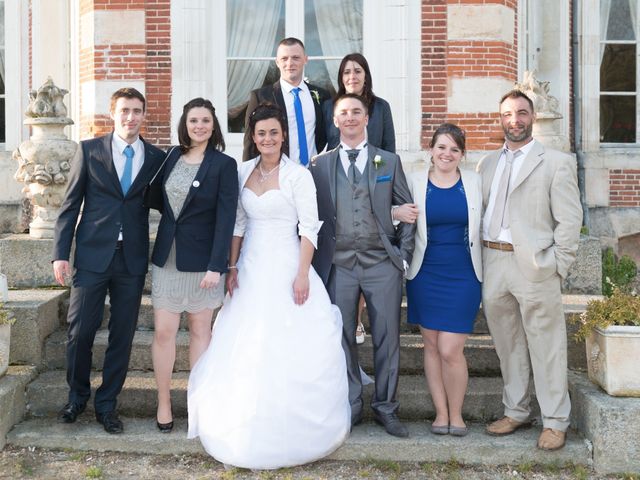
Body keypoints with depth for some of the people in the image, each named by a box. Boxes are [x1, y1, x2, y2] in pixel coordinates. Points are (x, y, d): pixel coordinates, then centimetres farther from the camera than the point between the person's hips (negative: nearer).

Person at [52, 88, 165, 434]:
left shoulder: (156, 158, 5)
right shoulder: (89, 150, 2)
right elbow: (70, 205, 2)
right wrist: (60, 253, -4)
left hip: (133, 260, 1)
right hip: (92, 255, -1)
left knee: (123, 336, 7)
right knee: (80, 331, 3)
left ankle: (106, 404, 23)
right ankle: (77, 396, 27)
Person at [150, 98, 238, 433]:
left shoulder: (224, 165, -6)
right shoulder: (172, 157, 7)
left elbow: (225, 218, -11)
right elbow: (163, 201, 15)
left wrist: (216, 266, -17)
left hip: (202, 259, -3)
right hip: (167, 256, 4)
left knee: (200, 330, 8)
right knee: (163, 331, 1)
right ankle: (163, 404, 13)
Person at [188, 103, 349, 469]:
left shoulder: (298, 175, -7)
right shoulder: (244, 172, 8)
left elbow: (309, 229, -9)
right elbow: (238, 224, 12)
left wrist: (302, 275, -16)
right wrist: (232, 267, 6)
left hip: (285, 269, -5)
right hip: (251, 270, 5)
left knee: (287, 352, -3)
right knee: (246, 352, 9)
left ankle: (292, 429, 11)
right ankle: (249, 428, 23)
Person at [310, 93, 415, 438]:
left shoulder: (389, 162, 9)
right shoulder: (320, 165, 8)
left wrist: (404, 255, 2)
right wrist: (316, 262, 1)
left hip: (382, 262, 0)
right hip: (338, 264, 0)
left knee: (387, 337, 4)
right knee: (342, 338, 5)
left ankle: (386, 409, 17)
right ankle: (351, 407, 18)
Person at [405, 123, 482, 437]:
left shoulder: (475, 182, 3)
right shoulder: (414, 182, 2)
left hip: (463, 275, -1)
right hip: (425, 274, 1)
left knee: (450, 350, -6)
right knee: (431, 345, 8)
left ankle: (456, 414, 16)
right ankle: (440, 411, 23)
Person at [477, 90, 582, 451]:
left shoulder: (556, 162, 1)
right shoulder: (488, 163, 16)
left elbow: (569, 220, -3)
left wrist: (558, 268, -9)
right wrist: (480, 262, 6)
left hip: (534, 265, -5)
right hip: (493, 265, 5)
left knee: (546, 347, 0)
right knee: (508, 346, 14)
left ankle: (555, 422, 11)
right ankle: (516, 412, 27)